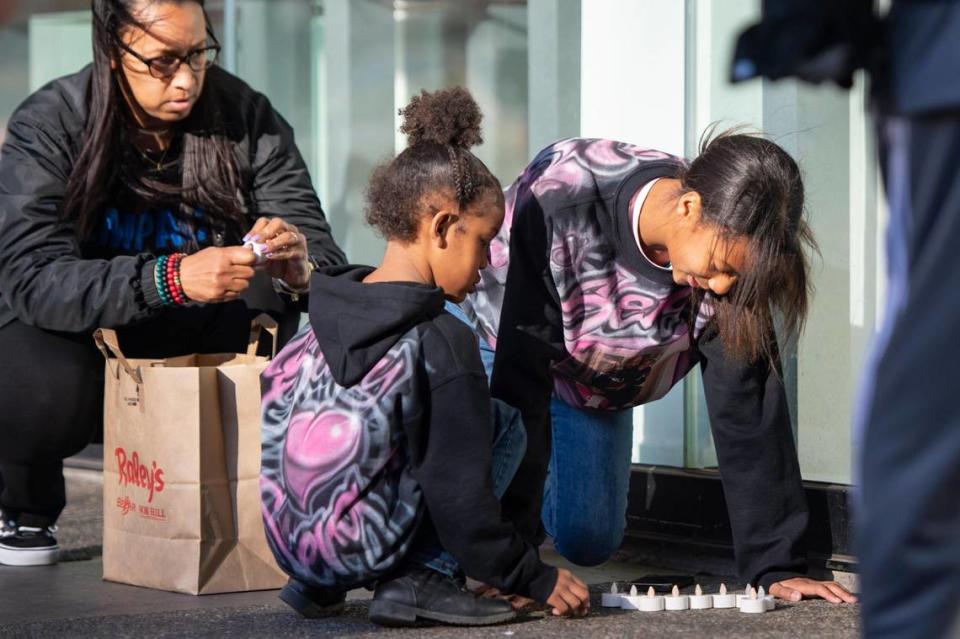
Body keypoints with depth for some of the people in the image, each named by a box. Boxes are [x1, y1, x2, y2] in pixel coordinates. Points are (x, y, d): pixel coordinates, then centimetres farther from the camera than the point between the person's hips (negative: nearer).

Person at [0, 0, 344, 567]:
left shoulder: (245, 117, -10)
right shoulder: (49, 127, -18)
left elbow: (326, 259, -12)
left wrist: (299, 268, -38)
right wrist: (172, 279, -46)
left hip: (201, 345, 3)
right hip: (75, 338, -3)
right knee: (47, 387, -37)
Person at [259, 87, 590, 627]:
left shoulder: (329, 311, 4)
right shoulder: (443, 341, -15)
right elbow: (460, 498, -14)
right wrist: (534, 579, -2)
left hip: (289, 541, 7)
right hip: (360, 553, -7)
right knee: (506, 424, 8)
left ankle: (319, 584, 19)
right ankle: (425, 579, -3)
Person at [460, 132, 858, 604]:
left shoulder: (730, 253, -30)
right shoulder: (560, 197, -43)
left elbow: (748, 409, -25)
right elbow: (520, 375, -40)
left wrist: (775, 565, -28)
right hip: (496, 338, -3)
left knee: (589, 541, -3)